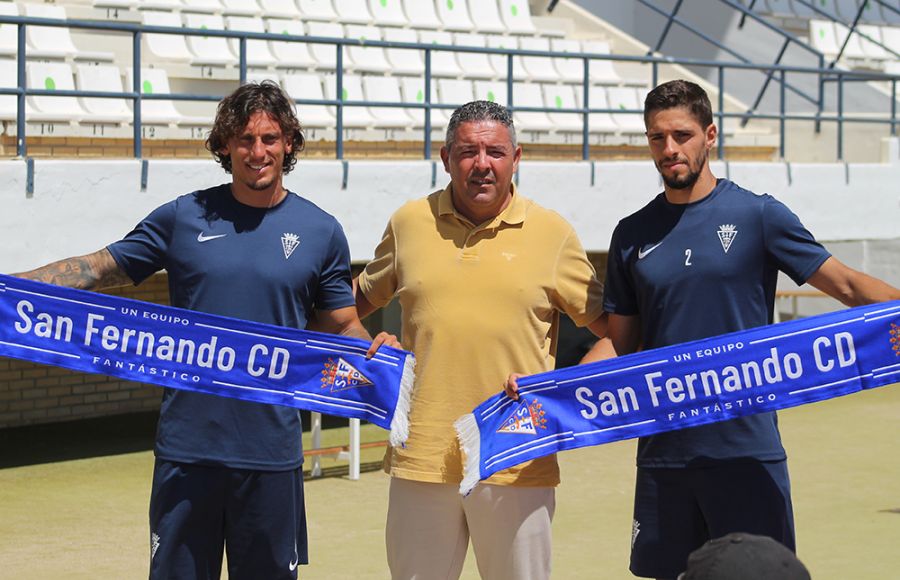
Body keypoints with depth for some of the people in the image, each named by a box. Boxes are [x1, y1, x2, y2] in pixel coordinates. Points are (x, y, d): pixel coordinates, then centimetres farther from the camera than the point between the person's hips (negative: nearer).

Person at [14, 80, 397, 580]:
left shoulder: (320, 232, 4)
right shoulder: (182, 218, 3)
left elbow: (342, 327, 10)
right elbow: (98, 270, 7)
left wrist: (376, 348, -12)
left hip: (271, 451, 0)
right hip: (187, 447, 0)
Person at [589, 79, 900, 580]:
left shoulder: (758, 215, -1)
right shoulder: (633, 236, 10)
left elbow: (847, 284, -5)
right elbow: (621, 343, 13)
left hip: (747, 449, -3)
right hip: (663, 451, 3)